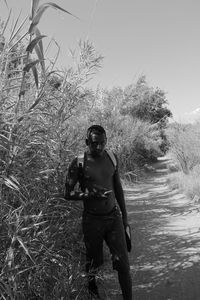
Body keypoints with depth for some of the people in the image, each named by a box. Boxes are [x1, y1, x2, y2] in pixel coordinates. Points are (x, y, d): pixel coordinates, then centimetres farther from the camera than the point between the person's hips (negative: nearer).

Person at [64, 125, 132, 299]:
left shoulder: (112, 158, 0)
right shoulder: (79, 163, -12)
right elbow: (68, 194, -8)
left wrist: (124, 216, 15)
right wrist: (91, 195, -24)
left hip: (114, 216, 3)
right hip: (92, 219, -2)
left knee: (123, 263, 1)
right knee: (94, 261, 16)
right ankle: (91, 285, 46)